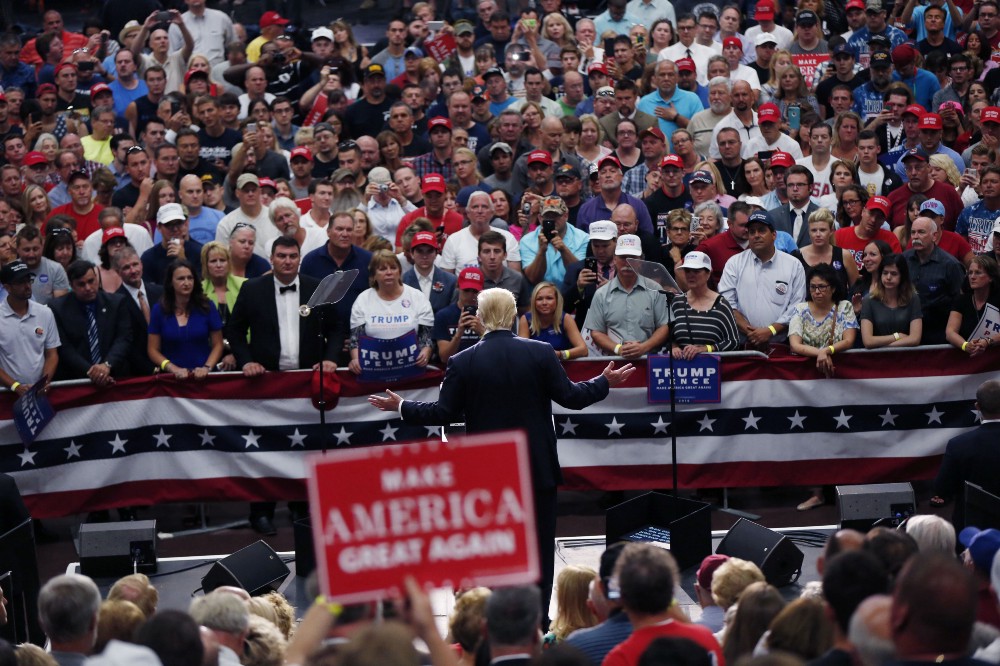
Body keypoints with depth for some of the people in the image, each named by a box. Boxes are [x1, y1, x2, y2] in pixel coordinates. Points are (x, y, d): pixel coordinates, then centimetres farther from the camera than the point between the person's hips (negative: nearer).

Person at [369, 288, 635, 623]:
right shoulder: (540, 353, -7)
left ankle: (495, 624, 9)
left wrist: (401, 406, 9)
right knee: (538, 550, 9)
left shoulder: (463, 362, -8)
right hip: (538, 470, 0)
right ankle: (535, 622, 10)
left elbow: (445, 413, -6)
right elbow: (570, 396, -4)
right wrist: (606, 382, 14)